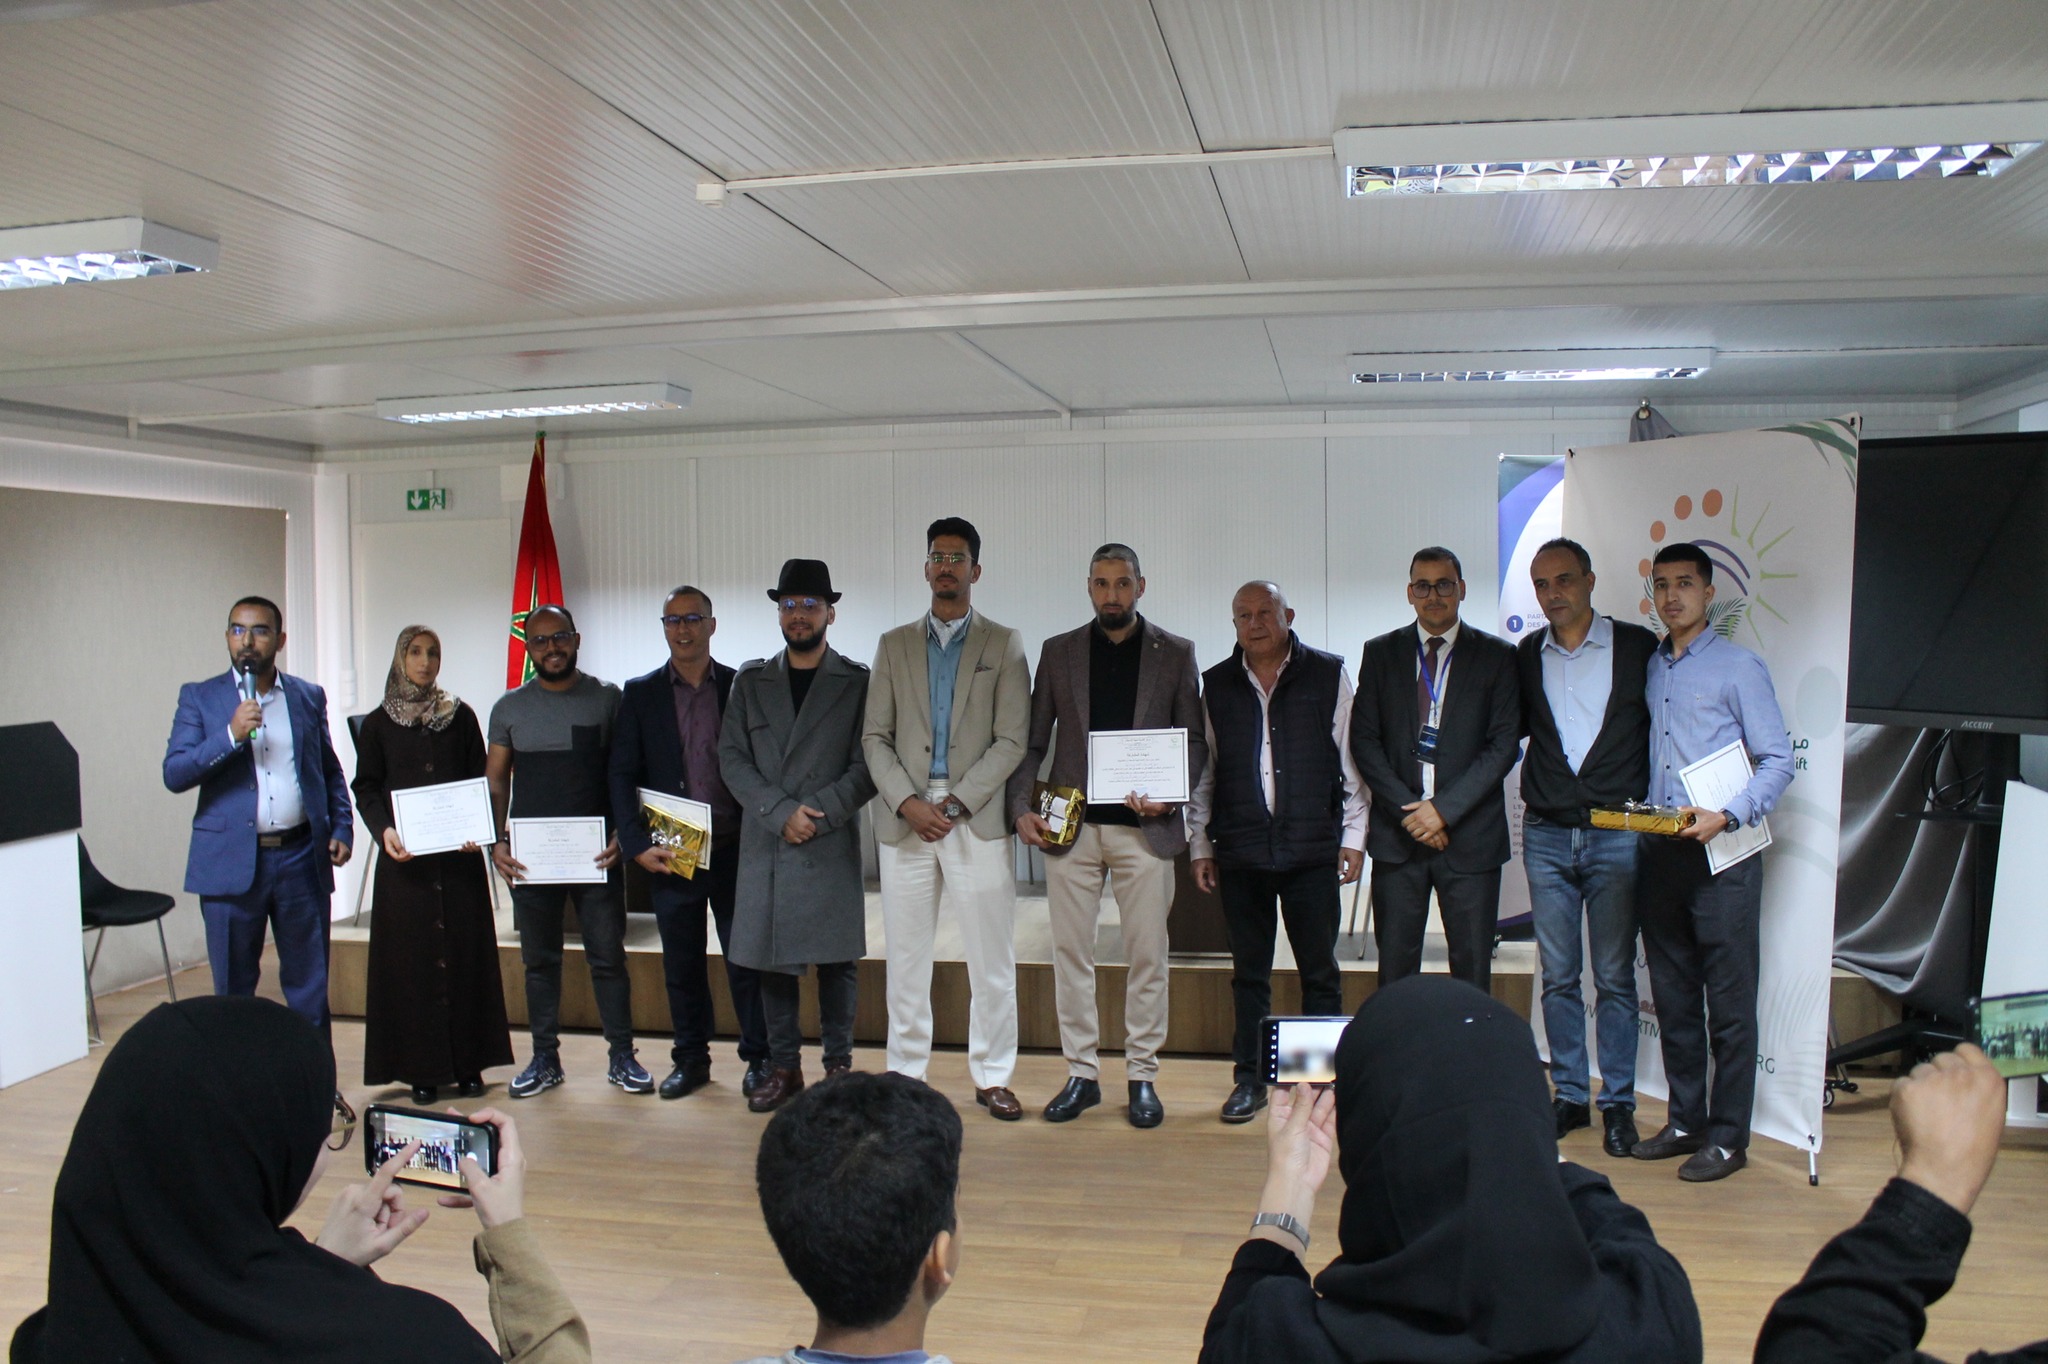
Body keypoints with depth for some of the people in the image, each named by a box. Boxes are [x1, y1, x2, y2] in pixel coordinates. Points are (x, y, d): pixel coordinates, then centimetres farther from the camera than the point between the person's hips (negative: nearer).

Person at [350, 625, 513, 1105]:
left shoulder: (460, 717, 8)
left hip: (459, 854, 1)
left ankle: (468, 1064, 8)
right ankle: (422, 1070, 6)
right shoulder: (377, 724, 7)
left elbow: (481, 782, 6)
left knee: (464, 953, 1)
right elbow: (366, 789, 5)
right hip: (405, 857, 0)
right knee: (412, 958, 0)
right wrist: (383, 830, -14)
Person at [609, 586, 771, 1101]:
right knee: (681, 963, 10)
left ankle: (759, 1057, 17)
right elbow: (623, 774, 3)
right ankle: (691, 1059, 23)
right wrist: (637, 845, -7)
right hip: (669, 854, 1)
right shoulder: (641, 694, 6)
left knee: (745, 958, 4)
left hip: (734, 850, -1)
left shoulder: (741, 687, 3)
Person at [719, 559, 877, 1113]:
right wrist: (781, 812, -9)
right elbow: (731, 758, 4)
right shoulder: (751, 682, 12)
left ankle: (839, 1065, 12)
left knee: (836, 959, 1)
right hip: (764, 845, 3)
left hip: (833, 847, -3)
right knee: (771, 958, 6)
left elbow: (866, 766, -2)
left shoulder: (858, 682, 3)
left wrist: (817, 816, -13)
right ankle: (784, 1067, 16)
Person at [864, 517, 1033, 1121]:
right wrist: (907, 803, -9)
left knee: (992, 959, 2)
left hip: (977, 819, -2)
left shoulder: (1004, 644, 5)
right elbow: (875, 737, 6)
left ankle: (992, 1076, 15)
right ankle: (906, 1074, 19)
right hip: (904, 819, 2)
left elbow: (1011, 742, -3)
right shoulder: (894, 644, 11)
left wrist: (954, 804, -11)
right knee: (906, 957, 7)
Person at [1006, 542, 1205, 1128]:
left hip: (1144, 827, -1)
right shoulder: (1058, 652, 9)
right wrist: (1021, 806, -3)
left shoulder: (1175, 653, 6)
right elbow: (1032, 741, 9)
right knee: (1071, 954, 5)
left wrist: (1169, 793, -12)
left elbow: (1195, 740, 5)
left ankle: (1142, 1077, 15)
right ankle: (1081, 1074, 17)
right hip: (1070, 824, 1)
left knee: (1147, 956, 3)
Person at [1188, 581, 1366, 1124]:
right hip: (1240, 851, 2)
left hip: (1312, 850, -2)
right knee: (1248, 972, 9)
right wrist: (1199, 844, 9)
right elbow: (1204, 769, 12)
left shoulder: (1328, 675, 3)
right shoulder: (1217, 684, 9)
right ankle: (1249, 1080, 20)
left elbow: (1351, 758, 4)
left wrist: (1353, 836, 1)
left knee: (1319, 971, 5)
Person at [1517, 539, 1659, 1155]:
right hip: (1546, 835, 3)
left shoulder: (1638, 647, -1)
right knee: (1558, 976, 8)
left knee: (1614, 977, 2)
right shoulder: (1526, 656, 8)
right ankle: (1569, 1096, 19)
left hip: (1615, 835, -3)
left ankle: (1617, 1104, 13)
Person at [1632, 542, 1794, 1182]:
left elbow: (1778, 760, -6)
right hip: (1658, 849, 5)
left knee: (1728, 1002, -1)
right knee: (1672, 997, 11)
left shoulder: (1739, 666, -2)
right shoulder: (1647, 668, 13)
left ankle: (1728, 1136, 8)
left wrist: (1726, 815, -18)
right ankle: (1684, 1122, 21)